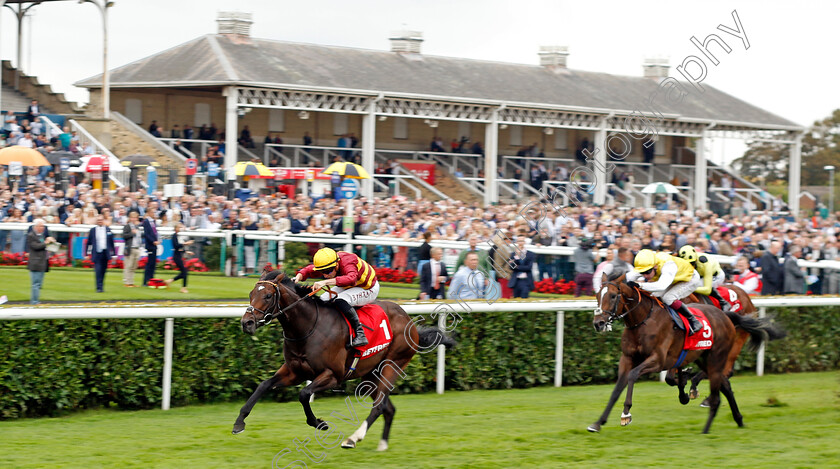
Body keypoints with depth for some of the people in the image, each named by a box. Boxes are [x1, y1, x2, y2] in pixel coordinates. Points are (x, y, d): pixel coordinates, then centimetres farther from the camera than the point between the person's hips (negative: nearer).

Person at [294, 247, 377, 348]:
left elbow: (351, 278, -56)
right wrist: (298, 277, -29)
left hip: (369, 289, -8)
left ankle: (360, 335, -30)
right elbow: (308, 270, -7)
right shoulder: (326, 265, -14)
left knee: (340, 301, -33)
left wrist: (325, 282, -62)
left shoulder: (347, 264, -37)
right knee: (323, 300, -2)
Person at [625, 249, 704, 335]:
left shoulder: (668, 266, -44)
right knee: (655, 297, -7)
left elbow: (661, 286, -59)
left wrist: (640, 285, -67)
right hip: (675, 280, 8)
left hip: (691, 279, -8)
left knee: (668, 298, -27)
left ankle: (693, 321, -14)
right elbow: (628, 277, -19)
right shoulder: (647, 265, -21)